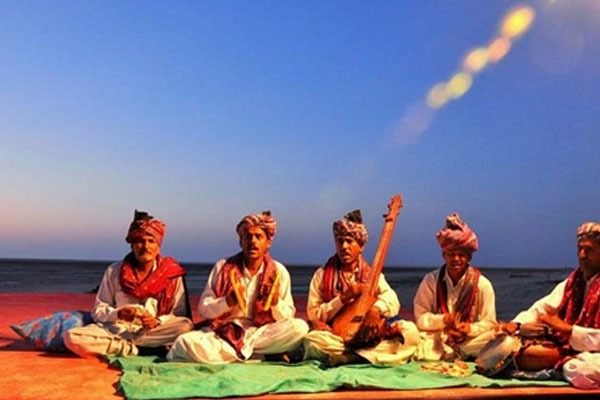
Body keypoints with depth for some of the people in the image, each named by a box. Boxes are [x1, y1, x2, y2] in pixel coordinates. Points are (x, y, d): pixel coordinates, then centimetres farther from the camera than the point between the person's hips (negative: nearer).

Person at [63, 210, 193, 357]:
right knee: (72, 337, -26)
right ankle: (138, 350, -21)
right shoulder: (114, 271, 5)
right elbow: (97, 312, 5)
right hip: (116, 331, 0)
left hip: (153, 332, 0)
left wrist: (158, 321, -20)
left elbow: (180, 315, 0)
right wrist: (117, 314, -17)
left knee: (186, 326, -32)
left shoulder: (171, 274, 1)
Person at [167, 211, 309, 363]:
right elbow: (203, 310, -1)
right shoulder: (222, 267, 2)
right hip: (223, 332, -1)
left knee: (299, 327, -28)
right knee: (185, 344, -32)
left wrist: (275, 300, -18)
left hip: (261, 333, 1)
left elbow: (288, 316, 3)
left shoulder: (279, 272, 3)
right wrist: (229, 300, -19)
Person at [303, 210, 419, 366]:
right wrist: (344, 297, -13)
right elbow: (313, 315, -2)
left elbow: (393, 302, -5)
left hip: (368, 338, 3)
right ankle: (368, 356, -24)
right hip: (336, 338, -2)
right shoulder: (322, 275, 6)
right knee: (312, 339, -35)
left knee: (410, 330, -20)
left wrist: (376, 308, -28)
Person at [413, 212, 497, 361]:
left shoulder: (482, 284, -1)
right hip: (437, 339, -1)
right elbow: (420, 317, -1)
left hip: (470, 340, 1)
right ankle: (461, 356, -19)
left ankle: (449, 355, -21)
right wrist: (442, 320, -20)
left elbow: (489, 323, -2)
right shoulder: (431, 280, 1)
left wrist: (471, 329, -23)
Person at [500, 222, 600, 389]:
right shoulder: (572, 282, 12)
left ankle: (562, 367, -16)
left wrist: (567, 328, -21)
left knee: (581, 370, -41)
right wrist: (516, 324, -8)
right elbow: (541, 308, 10)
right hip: (565, 348, 7)